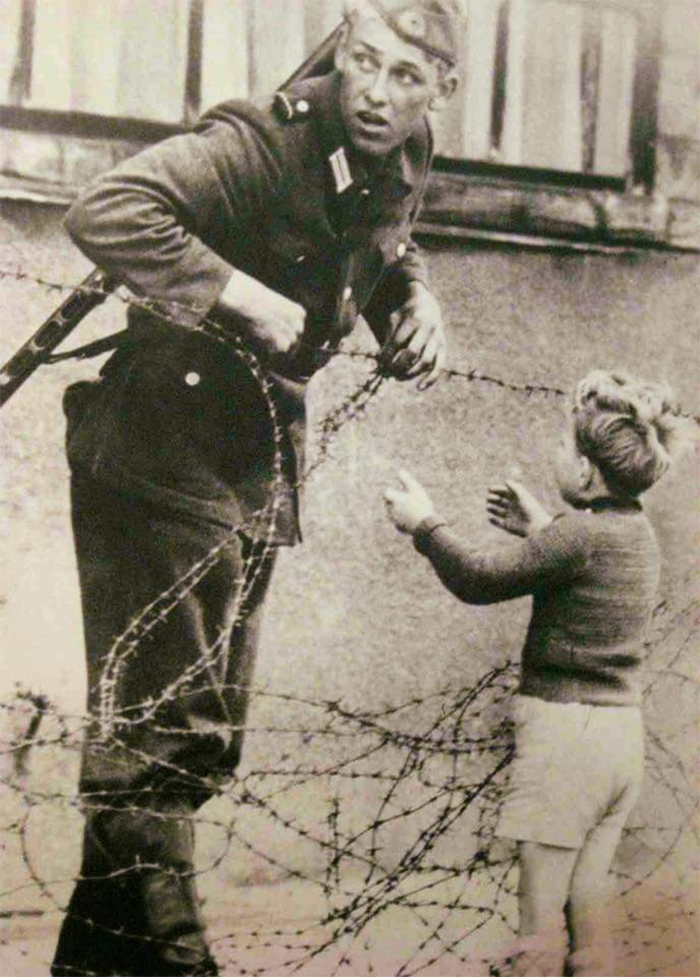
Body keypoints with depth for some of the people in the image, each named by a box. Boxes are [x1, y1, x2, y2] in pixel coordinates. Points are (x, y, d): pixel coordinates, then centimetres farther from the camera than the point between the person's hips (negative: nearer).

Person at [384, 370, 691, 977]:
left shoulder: (582, 533, -17)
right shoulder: (639, 534, 8)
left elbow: (479, 581, -10)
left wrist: (424, 524, 3)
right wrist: (541, 530, 30)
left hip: (563, 729, -8)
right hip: (621, 735, 8)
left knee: (540, 916, -1)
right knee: (588, 903, 14)